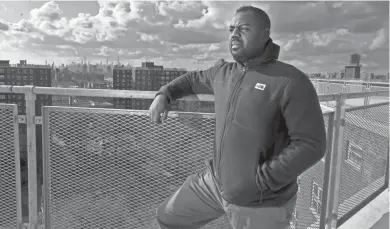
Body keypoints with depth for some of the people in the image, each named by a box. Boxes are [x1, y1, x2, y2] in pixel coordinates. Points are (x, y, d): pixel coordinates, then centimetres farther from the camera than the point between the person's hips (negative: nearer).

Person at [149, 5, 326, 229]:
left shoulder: (291, 82, -18)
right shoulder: (223, 72, 3)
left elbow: (310, 145, -20)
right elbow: (193, 79, 23)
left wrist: (258, 181, -21)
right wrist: (164, 94, 6)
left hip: (261, 202, -6)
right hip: (216, 182, 6)